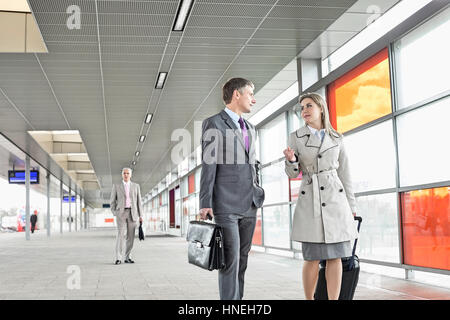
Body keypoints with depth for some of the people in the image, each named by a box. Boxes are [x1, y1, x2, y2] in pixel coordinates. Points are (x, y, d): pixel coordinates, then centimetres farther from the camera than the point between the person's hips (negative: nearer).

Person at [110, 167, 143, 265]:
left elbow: (139, 201, 8)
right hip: (121, 213, -2)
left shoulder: (136, 186, 10)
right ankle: (118, 258, -15)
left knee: (130, 236, 2)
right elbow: (112, 201, 7)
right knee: (121, 235, -15)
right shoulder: (116, 186, 5)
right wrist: (114, 214, -4)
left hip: (132, 213, 2)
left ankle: (127, 257, 13)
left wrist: (140, 215, 2)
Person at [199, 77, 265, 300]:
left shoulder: (250, 128, 19)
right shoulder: (213, 124, -3)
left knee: (242, 260, 8)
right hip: (226, 205, -7)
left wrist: (258, 194, 17)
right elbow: (208, 165, -9)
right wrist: (205, 204, -13)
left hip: (249, 205, 7)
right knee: (230, 261, -9)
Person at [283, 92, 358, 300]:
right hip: (310, 202, -2)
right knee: (313, 258, -2)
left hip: (335, 200, 2)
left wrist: (351, 206, 9)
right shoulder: (296, 137, 5)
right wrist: (291, 159, -18)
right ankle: (309, 300, 14)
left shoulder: (336, 139, 9)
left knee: (335, 255, 0)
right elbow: (293, 173, 4)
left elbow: (344, 173, 11)